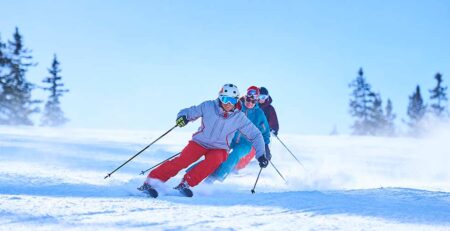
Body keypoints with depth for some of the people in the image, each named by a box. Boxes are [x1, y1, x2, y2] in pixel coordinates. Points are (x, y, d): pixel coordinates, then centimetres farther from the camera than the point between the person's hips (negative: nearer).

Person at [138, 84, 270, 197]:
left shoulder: (239, 118, -5)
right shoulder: (208, 107, -8)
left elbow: (255, 135, 2)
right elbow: (190, 112, 0)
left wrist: (261, 155, -5)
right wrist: (183, 117, -23)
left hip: (220, 149, 1)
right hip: (200, 142, -1)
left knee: (214, 160, -35)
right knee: (183, 160, -26)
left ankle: (186, 183, -32)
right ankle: (149, 182, -27)